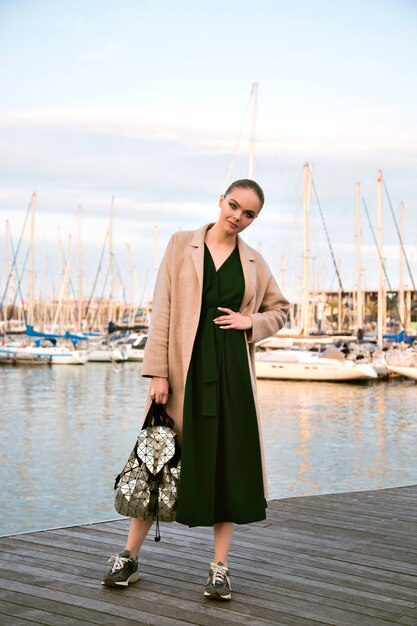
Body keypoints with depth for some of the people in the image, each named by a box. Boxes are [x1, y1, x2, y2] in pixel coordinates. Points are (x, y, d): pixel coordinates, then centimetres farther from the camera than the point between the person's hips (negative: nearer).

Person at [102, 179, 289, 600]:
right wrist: (158, 372, -9)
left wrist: (252, 321, 0)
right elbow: (162, 309, -2)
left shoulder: (253, 262, 11)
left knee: (229, 463, 2)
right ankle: (129, 557, 16)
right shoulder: (182, 245, 4)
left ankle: (220, 567, 12)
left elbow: (280, 310, 23)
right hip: (185, 368, -2)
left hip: (232, 372, 2)